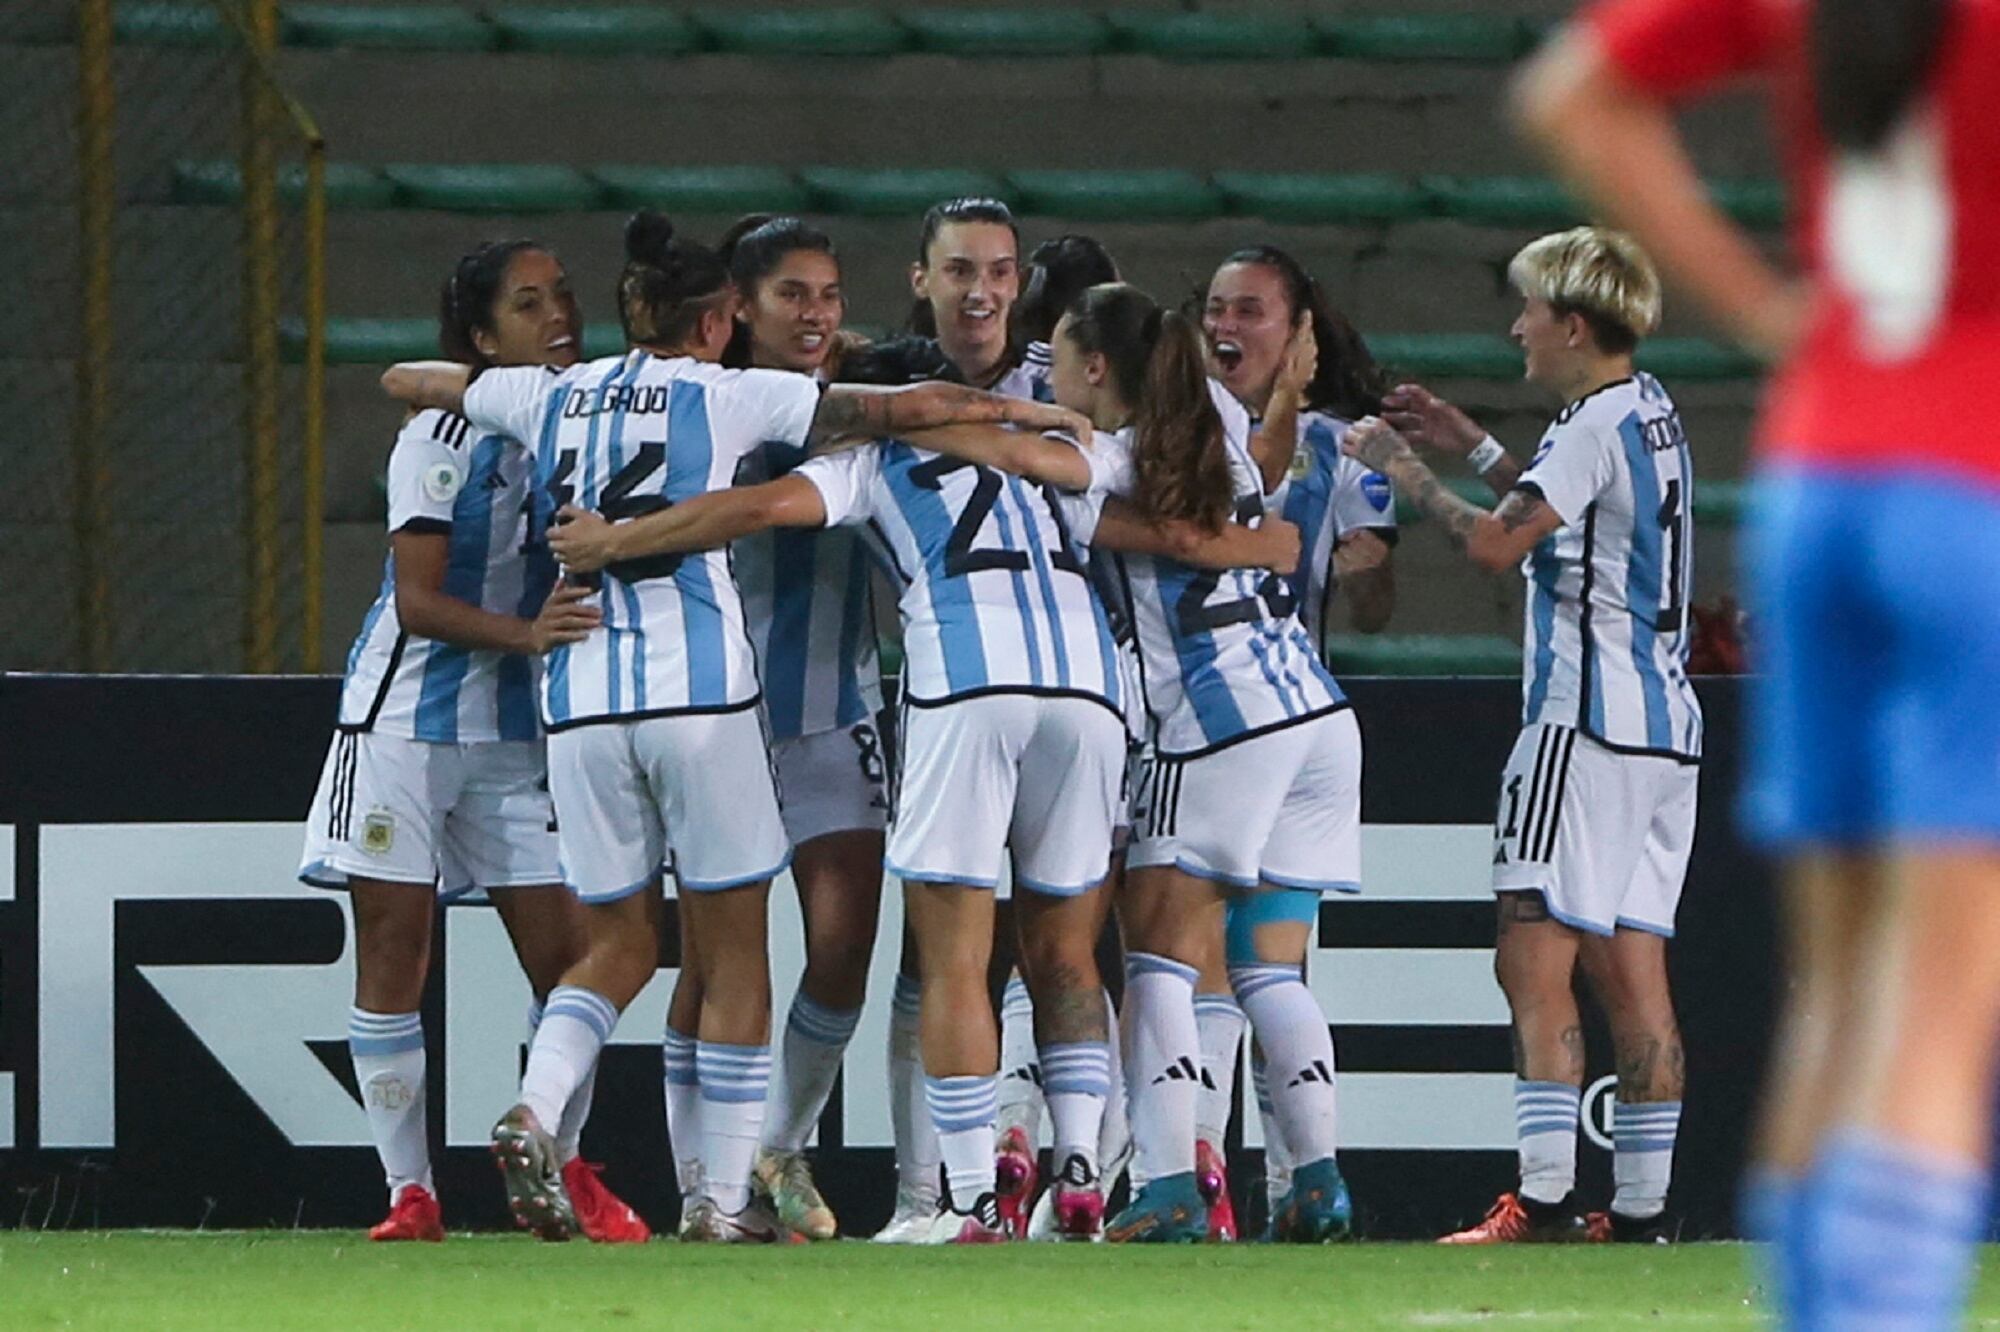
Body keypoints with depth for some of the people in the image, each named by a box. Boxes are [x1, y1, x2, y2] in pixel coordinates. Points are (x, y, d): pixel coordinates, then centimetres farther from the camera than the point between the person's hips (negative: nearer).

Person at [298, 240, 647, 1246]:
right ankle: (409, 1191, 2)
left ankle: (564, 1169, 12)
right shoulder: (447, 435, -10)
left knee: (565, 954, -2)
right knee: (392, 958, -3)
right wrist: (525, 634, -28)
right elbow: (418, 600, -15)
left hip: (517, 729, 5)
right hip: (404, 717, -5)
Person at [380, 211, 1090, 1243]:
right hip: (698, 694, -4)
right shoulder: (724, 397, 2)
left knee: (617, 945, 16)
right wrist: (1026, 413, 14)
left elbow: (407, 380, 29)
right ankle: (721, 1198, 3)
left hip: (580, 702, 4)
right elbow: (910, 408, 0)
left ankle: (534, 1111, -11)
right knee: (733, 953, 6)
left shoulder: (555, 397, 13)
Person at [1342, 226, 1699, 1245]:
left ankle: (1545, 1199, -17)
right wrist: (1470, 446, 32)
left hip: (1586, 721, -9)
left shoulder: (1594, 426, -12)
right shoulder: (1652, 414, 16)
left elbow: (1497, 543, -19)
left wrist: (1402, 468, -6)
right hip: (1666, 722, 9)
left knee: (1534, 959, -10)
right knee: (1631, 969, 7)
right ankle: (1643, 1207, 5)